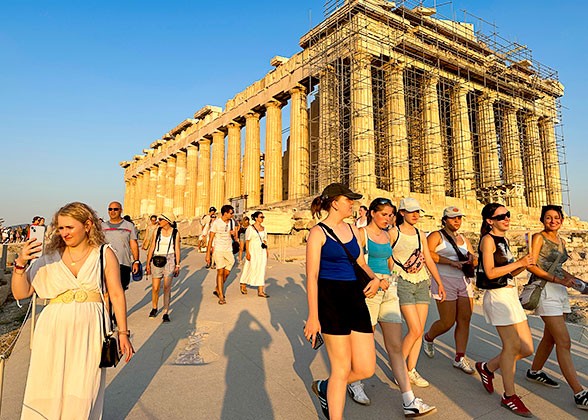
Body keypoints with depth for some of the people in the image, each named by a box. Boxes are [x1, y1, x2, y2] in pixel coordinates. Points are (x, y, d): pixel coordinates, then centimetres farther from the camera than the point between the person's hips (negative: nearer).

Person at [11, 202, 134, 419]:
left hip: (89, 331, -2)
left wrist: (123, 333, 0)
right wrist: (20, 263, -11)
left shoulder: (104, 254, 2)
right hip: (54, 331, 2)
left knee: (81, 398, 1)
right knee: (47, 395, 7)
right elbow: (20, 293, 6)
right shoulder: (51, 258, 7)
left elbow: (116, 295, 2)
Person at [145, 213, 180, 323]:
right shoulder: (157, 231, 3)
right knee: (155, 288, 5)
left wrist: (177, 265, 0)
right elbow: (152, 248, 6)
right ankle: (154, 308, 30)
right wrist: (148, 263, 5)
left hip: (169, 260, -1)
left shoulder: (175, 233, 0)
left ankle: (166, 313, -1)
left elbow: (177, 250, 3)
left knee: (167, 287, -9)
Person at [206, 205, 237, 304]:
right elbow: (210, 239, -7)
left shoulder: (232, 221, 6)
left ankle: (217, 290, 30)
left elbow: (235, 238, 14)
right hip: (218, 250, -5)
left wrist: (234, 234, -10)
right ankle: (221, 297, -1)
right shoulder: (216, 223, -10)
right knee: (220, 272, -8)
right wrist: (208, 254, -8)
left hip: (229, 251, 5)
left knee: (226, 273, 8)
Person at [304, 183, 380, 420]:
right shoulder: (318, 232, -7)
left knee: (366, 369, 6)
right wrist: (313, 316, -15)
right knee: (342, 370, 2)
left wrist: (374, 279, -1)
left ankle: (324, 387, 33)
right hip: (330, 301, -6)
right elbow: (312, 276, -11)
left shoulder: (352, 229, 13)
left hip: (356, 299, 7)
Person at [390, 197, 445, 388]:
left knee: (419, 330, 5)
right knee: (415, 330, -9)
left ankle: (411, 370, 18)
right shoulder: (393, 233, -5)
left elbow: (429, 261, 15)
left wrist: (440, 284, 12)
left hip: (422, 283, 6)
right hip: (402, 282, -6)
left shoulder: (420, 235, 12)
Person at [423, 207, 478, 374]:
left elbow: (475, 262, 17)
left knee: (464, 320, 3)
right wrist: (452, 262, -24)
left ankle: (460, 358, 13)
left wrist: (472, 258, -8)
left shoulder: (464, 239, 16)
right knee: (447, 322, -2)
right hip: (445, 282, -6)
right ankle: (428, 338, 27)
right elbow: (427, 253, -21)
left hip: (464, 282, 6)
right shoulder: (436, 236, -4)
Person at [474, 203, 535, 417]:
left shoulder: (504, 240, 15)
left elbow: (508, 273, 17)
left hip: (512, 296, 9)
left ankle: (487, 367, 27)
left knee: (527, 348, 9)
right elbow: (490, 272, -18)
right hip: (498, 296, -8)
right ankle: (509, 396, 14)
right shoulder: (488, 239, -10)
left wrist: (524, 266, 1)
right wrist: (518, 262, -15)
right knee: (512, 346, -3)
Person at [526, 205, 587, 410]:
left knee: (550, 337, 16)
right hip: (544, 291, -8)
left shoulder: (560, 241, 15)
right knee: (564, 342, -9)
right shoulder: (539, 237, -7)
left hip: (560, 291, 8)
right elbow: (531, 265, -14)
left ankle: (534, 372, 33)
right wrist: (556, 279, -19)